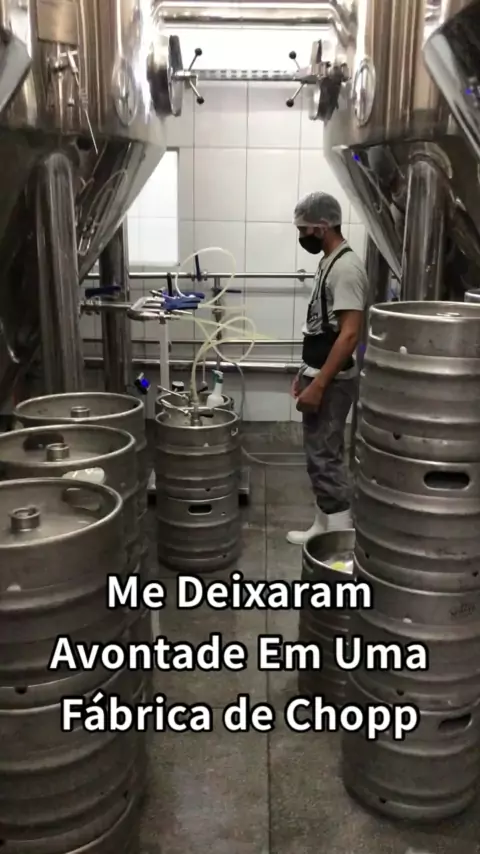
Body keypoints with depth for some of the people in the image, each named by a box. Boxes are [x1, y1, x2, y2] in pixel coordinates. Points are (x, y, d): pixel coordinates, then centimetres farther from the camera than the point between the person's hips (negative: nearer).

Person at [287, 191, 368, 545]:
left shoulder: (346, 267, -18)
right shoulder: (330, 263, 13)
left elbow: (349, 334, -24)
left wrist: (318, 385, -24)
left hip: (331, 382, -10)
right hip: (320, 375, 10)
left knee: (325, 458, -5)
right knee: (322, 454, 15)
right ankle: (324, 527, 26)